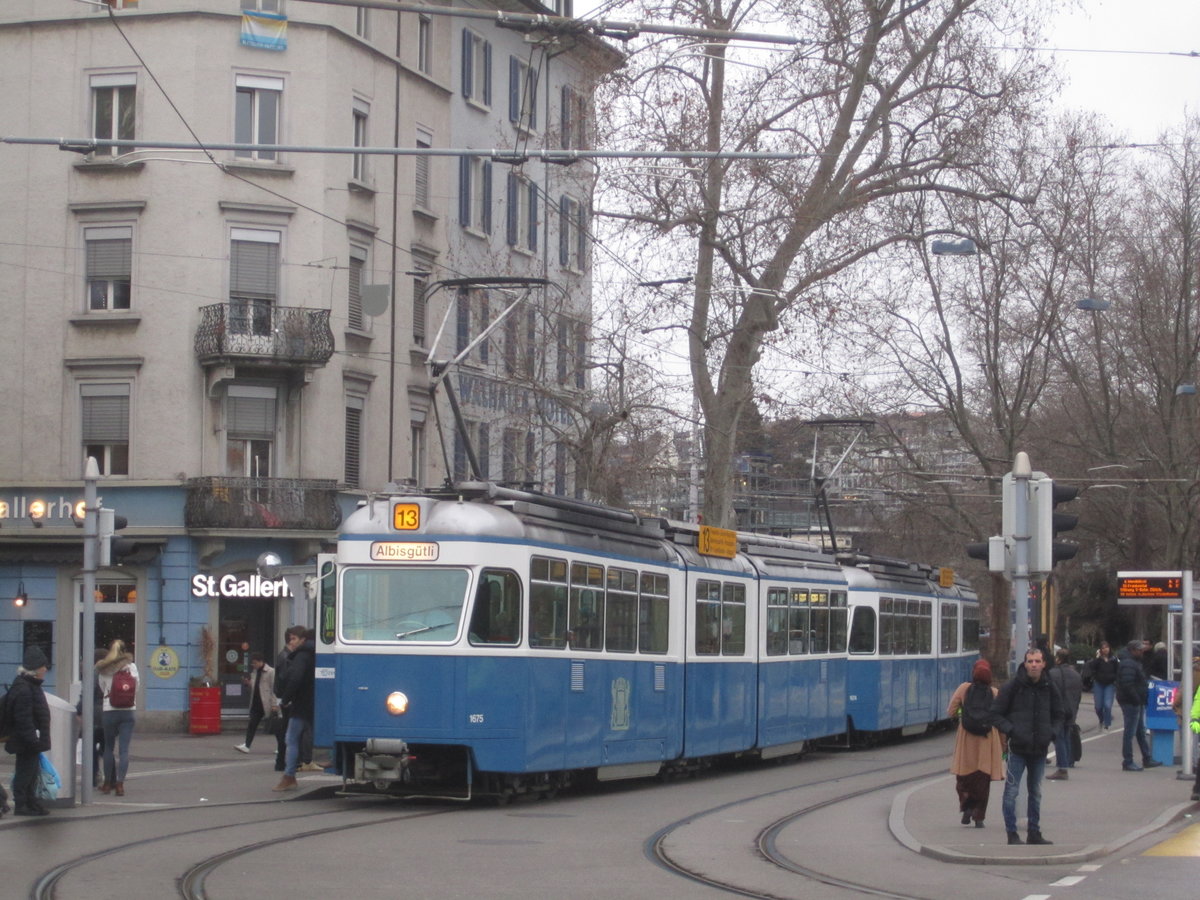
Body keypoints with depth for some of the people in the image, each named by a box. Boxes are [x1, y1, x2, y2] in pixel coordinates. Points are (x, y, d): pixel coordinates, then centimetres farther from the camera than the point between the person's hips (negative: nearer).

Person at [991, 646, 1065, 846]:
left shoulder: (1049, 688, 5)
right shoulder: (1013, 686, -8)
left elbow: (1059, 715, 19)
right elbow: (996, 713, -4)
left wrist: (1052, 732, 3)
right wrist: (1010, 730, -15)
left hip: (1040, 749, 4)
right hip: (1017, 748, -4)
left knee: (1036, 792, 13)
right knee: (1012, 791, -4)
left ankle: (1034, 833, 22)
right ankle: (1012, 834, 2)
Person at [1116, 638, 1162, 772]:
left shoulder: (1134, 662, 17)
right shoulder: (1128, 664, -18)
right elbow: (1127, 685, -27)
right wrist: (1137, 699, -23)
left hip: (1137, 703, 11)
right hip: (1131, 703, -11)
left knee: (1141, 732, 16)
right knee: (1130, 732, -5)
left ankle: (1147, 759, 24)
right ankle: (1128, 762, -1)